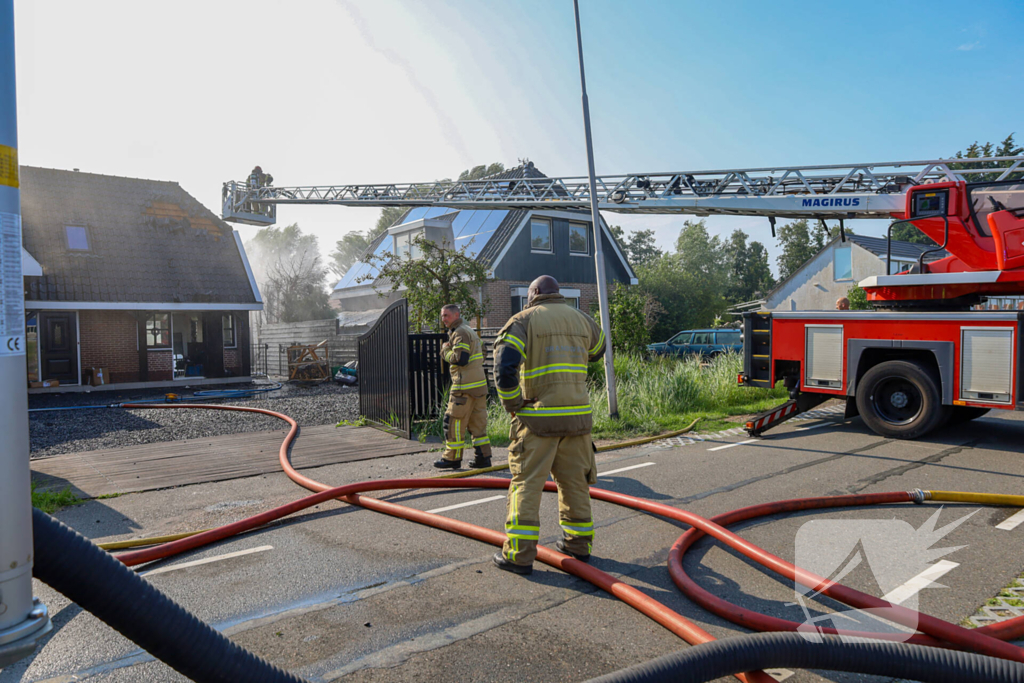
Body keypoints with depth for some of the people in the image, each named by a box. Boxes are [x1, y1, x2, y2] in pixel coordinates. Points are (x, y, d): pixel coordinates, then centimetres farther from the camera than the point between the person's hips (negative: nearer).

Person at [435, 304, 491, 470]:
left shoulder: (460, 333, -12)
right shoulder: (469, 331, 20)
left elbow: (460, 359, -21)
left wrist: (445, 350, -5)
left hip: (465, 387, -10)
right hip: (479, 385, 10)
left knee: (453, 421, -1)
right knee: (478, 422, 10)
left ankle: (452, 458, 6)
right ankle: (483, 457, 12)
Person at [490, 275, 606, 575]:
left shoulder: (524, 320, -4)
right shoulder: (581, 319, 11)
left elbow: (504, 366, -18)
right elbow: (597, 349, 32)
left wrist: (512, 404, -7)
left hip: (538, 416, -5)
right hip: (577, 414, 5)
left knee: (526, 483, 1)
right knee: (575, 480, 16)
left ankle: (519, 553, 1)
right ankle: (578, 542, 27)